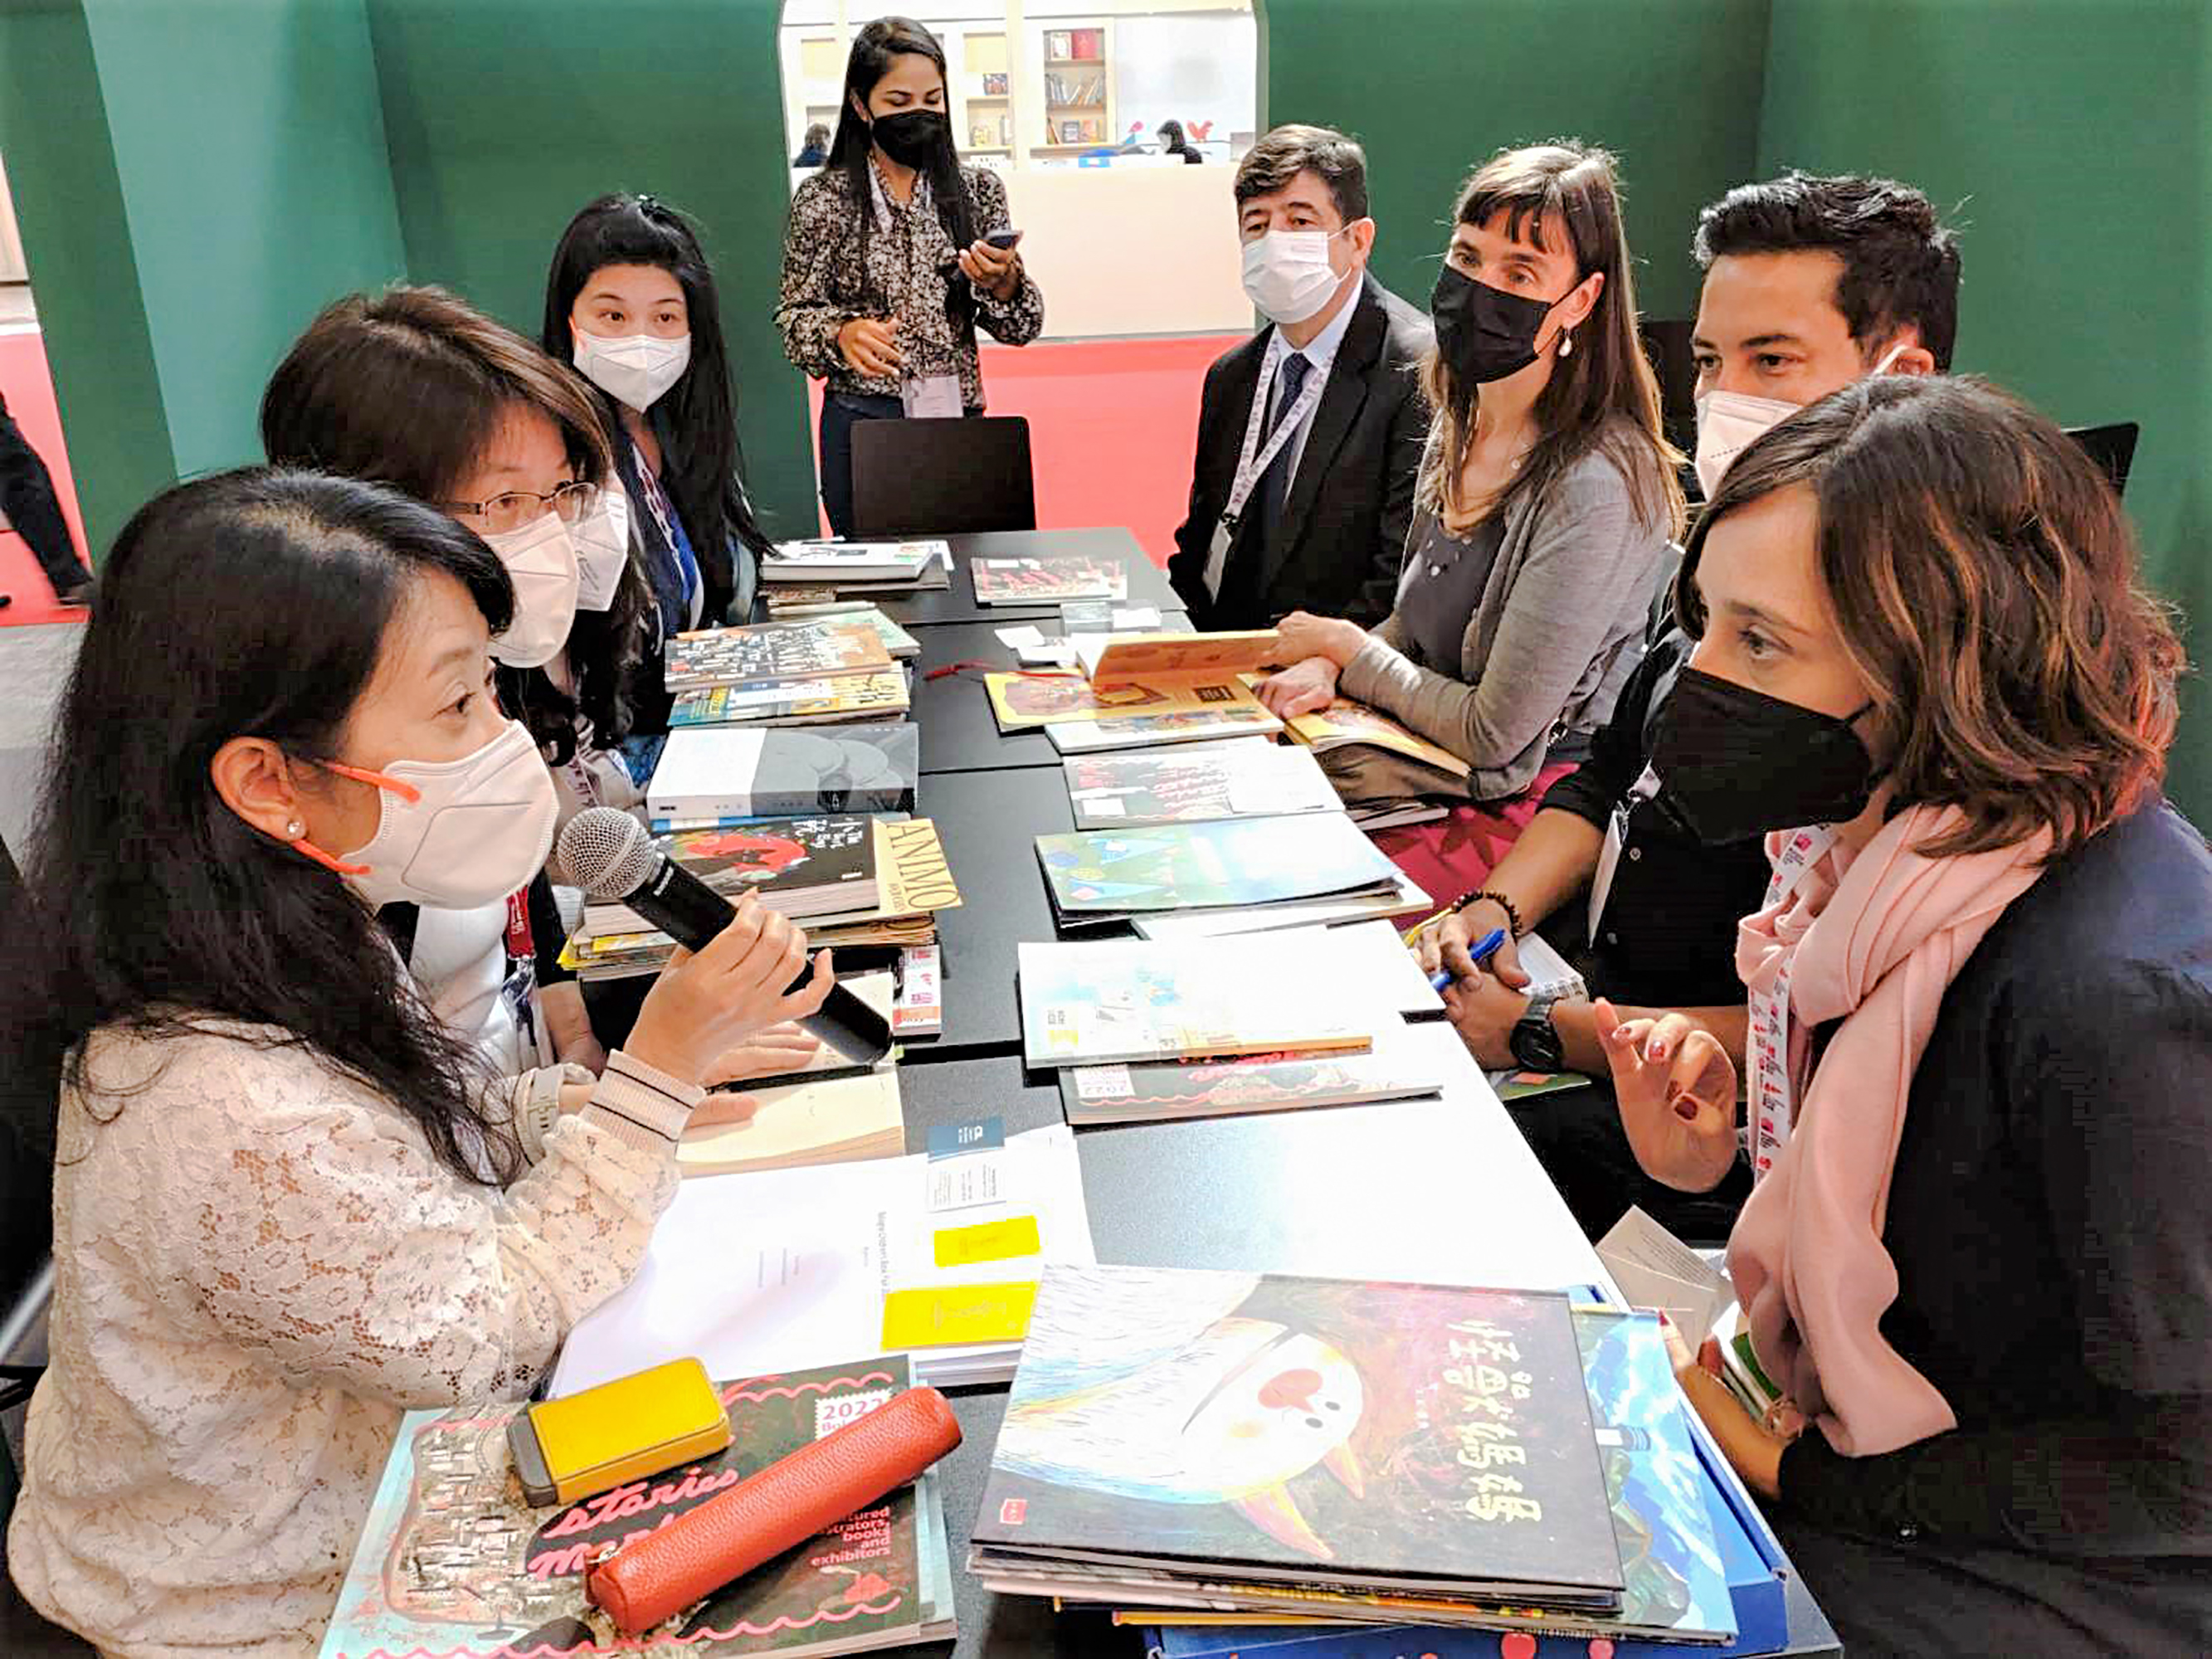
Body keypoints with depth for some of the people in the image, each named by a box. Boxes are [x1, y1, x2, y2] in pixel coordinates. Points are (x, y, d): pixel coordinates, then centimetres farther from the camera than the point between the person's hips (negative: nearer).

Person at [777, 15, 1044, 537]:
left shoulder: (977, 190, 3)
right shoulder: (822, 199, -1)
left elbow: (1022, 327, 3)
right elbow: (795, 320, 2)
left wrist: (1003, 282, -18)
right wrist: (841, 332, -18)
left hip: (957, 415, 1)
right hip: (862, 421, -1)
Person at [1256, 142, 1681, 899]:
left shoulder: (1598, 487, -22)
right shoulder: (1458, 428, 5)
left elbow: (1494, 736, -19)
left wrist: (1346, 646, -6)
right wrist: (1330, 665, -4)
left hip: (1520, 816, -8)